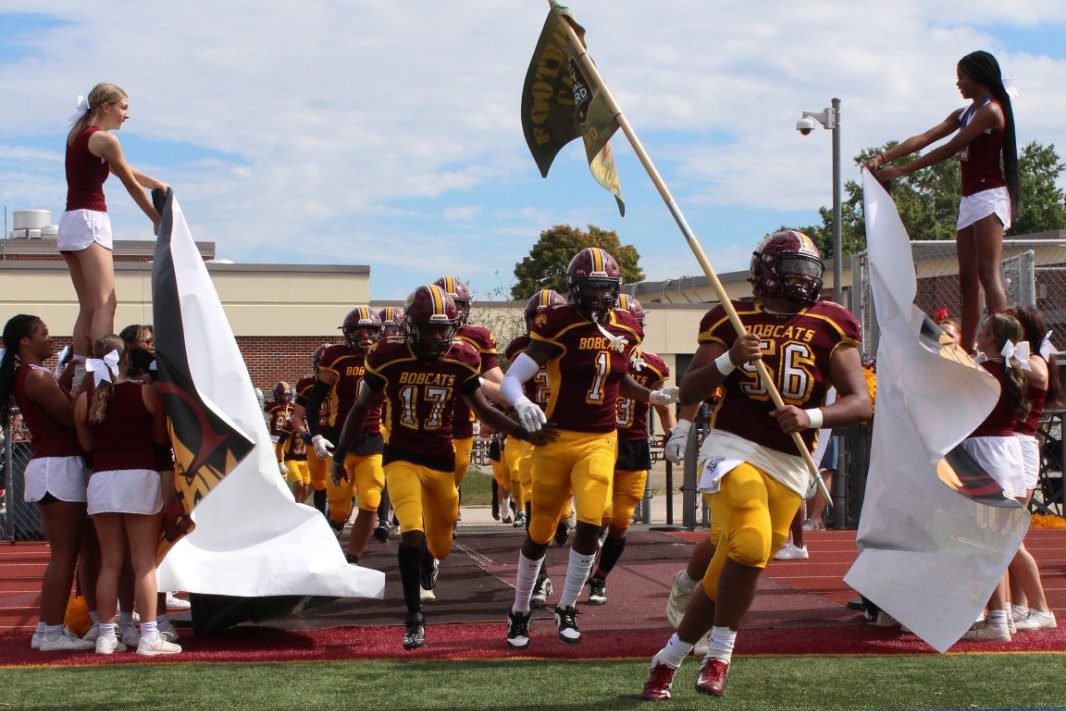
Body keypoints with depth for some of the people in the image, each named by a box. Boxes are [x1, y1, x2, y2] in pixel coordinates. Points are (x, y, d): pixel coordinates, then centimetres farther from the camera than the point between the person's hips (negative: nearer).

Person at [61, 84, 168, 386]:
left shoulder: (78, 135, 19)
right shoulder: (104, 139, -8)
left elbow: (124, 170, 26)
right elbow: (131, 184, -1)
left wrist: (157, 184, 24)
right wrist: (157, 220, 9)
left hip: (69, 222, 9)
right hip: (90, 220, -9)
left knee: (88, 307, 8)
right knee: (105, 304, -15)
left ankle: (80, 375, 1)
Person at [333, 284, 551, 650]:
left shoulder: (460, 362, -5)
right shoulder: (389, 359, -12)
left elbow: (484, 411, 8)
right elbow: (361, 408, 3)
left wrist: (525, 433, -4)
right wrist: (339, 456, 6)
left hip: (442, 462, 3)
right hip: (402, 458, -3)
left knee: (440, 545, 12)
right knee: (412, 531, -23)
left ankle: (426, 557, 53)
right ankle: (414, 619, -10)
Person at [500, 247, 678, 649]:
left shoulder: (625, 330, 4)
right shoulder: (558, 326, -13)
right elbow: (511, 379, -14)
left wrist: (652, 397, 7)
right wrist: (523, 404, -34)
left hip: (601, 441, 3)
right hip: (557, 437, -3)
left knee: (590, 523, -14)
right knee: (541, 530, 6)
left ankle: (567, 610, 8)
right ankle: (519, 612, 26)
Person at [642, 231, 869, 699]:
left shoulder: (831, 326, 5)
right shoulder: (731, 320, 3)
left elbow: (860, 402, -1)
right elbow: (688, 394, 1)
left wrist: (812, 417, -20)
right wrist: (729, 359, -17)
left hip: (790, 466, 3)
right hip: (733, 448, -2)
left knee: (727, 574, 4)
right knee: (750, 545, -27)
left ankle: (670, 658, 24)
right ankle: (720, 655, -7)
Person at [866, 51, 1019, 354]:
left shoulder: (991, 110, -8)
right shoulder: (964, 114, 20)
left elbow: (949, 150, -12)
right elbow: (923, 139, 10)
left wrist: (900, 171, -12)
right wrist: (883, 158, -3)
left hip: (989, 196, -9)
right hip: (969, 200, 9)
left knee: (987, 273, -17)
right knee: (968, 279, 4)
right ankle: (966, 351, 3)